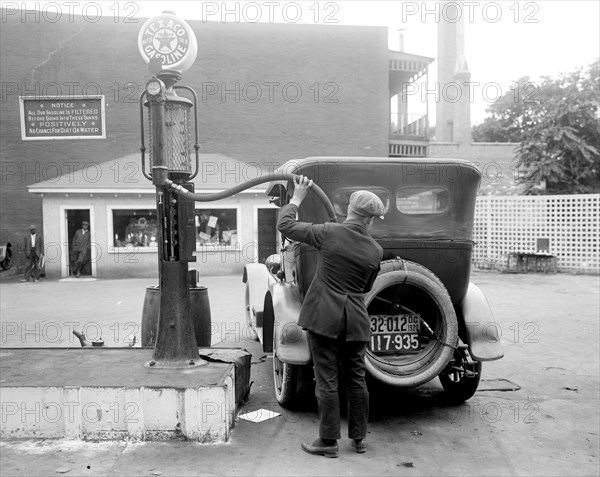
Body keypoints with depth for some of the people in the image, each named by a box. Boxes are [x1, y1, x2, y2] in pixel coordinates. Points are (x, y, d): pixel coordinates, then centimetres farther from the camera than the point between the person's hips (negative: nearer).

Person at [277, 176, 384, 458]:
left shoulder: (329, 233, -11)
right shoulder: (376, 251, -1)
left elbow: (285, 225, -3)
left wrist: (297, 198, 10)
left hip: (323, 317, -3)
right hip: (355, 320, 3)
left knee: (326, 380, 5)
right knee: (356, 379, 16)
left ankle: (328, 442, 14)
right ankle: (359, 438, 28)